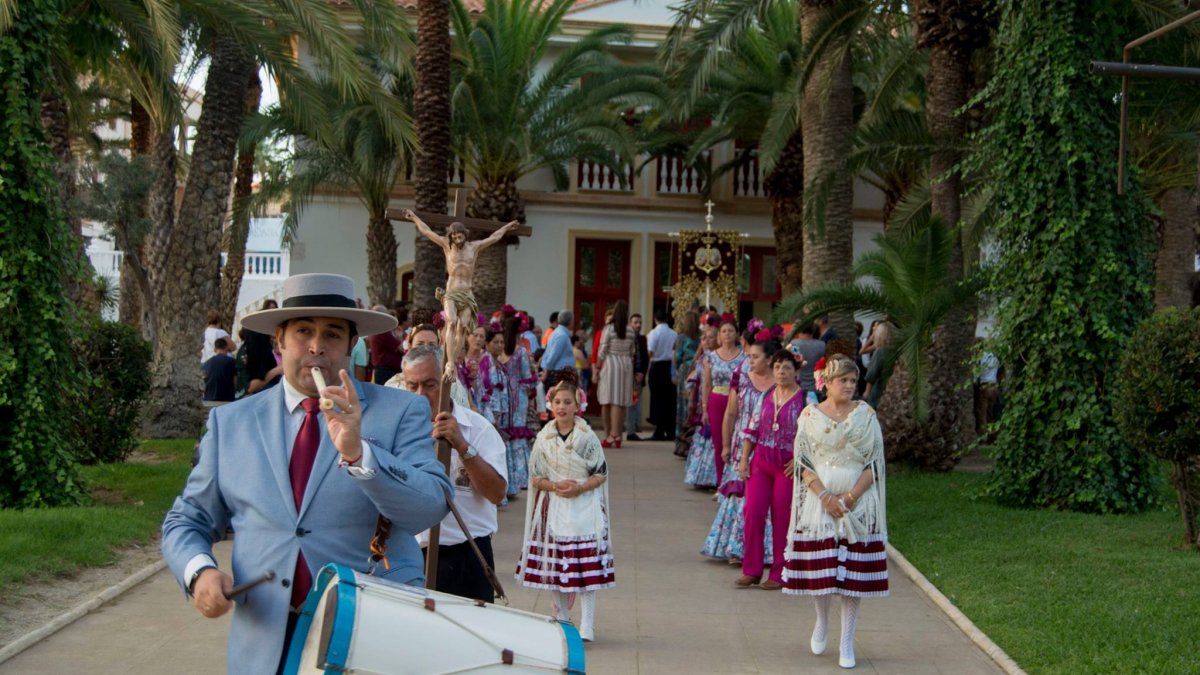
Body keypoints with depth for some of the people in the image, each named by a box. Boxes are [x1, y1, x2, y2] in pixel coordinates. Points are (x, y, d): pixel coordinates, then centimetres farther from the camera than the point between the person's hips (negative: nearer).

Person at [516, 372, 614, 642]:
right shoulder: (544, 437, 4)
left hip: (583, 508, -2)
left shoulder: (588, 437, -2)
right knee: (555, 566, 7)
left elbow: (601, 474, 0)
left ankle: (587, 626, -4)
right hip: (553, 509, 2)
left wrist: (580, 488, -15)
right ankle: (561, 621, 22)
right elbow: (535, 477, 6)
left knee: (586, 566, -7)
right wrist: (554, 486, -12)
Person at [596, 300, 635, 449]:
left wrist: (597, 368, 1)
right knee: (620, 402, 2)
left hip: (610, 364, -3)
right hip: (626, 365, 3)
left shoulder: (608, 329, -6)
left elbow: (602, 351, -7)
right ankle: (617, 435, -2)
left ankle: (609, 435, 4)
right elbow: (632, 353, 8)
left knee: (607, 400, 3)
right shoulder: (630, 331, 5)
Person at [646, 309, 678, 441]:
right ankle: (670, 431, 10)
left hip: (657, 366, -4)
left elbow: (650, 352, -13)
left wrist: (647, 341, 2)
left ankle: (659, 432, -1)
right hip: (670, 366, 4)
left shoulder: (654, 333, -10)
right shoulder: (674, 334, 2)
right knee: (670, 399, 9)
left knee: (657, 399, 1)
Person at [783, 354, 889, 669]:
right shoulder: (810, 415, 2)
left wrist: (851, 496, -12)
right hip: (818, 499, 0)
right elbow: (802, 462, 0)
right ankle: (822, 622, 29)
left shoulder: (866, 415, 2)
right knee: (818, 567, 0)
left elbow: (875, 463, 1)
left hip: (858, 502, 0)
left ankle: (847, 643, 8)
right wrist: (825, 496, -13)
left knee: (854, 570, -1)